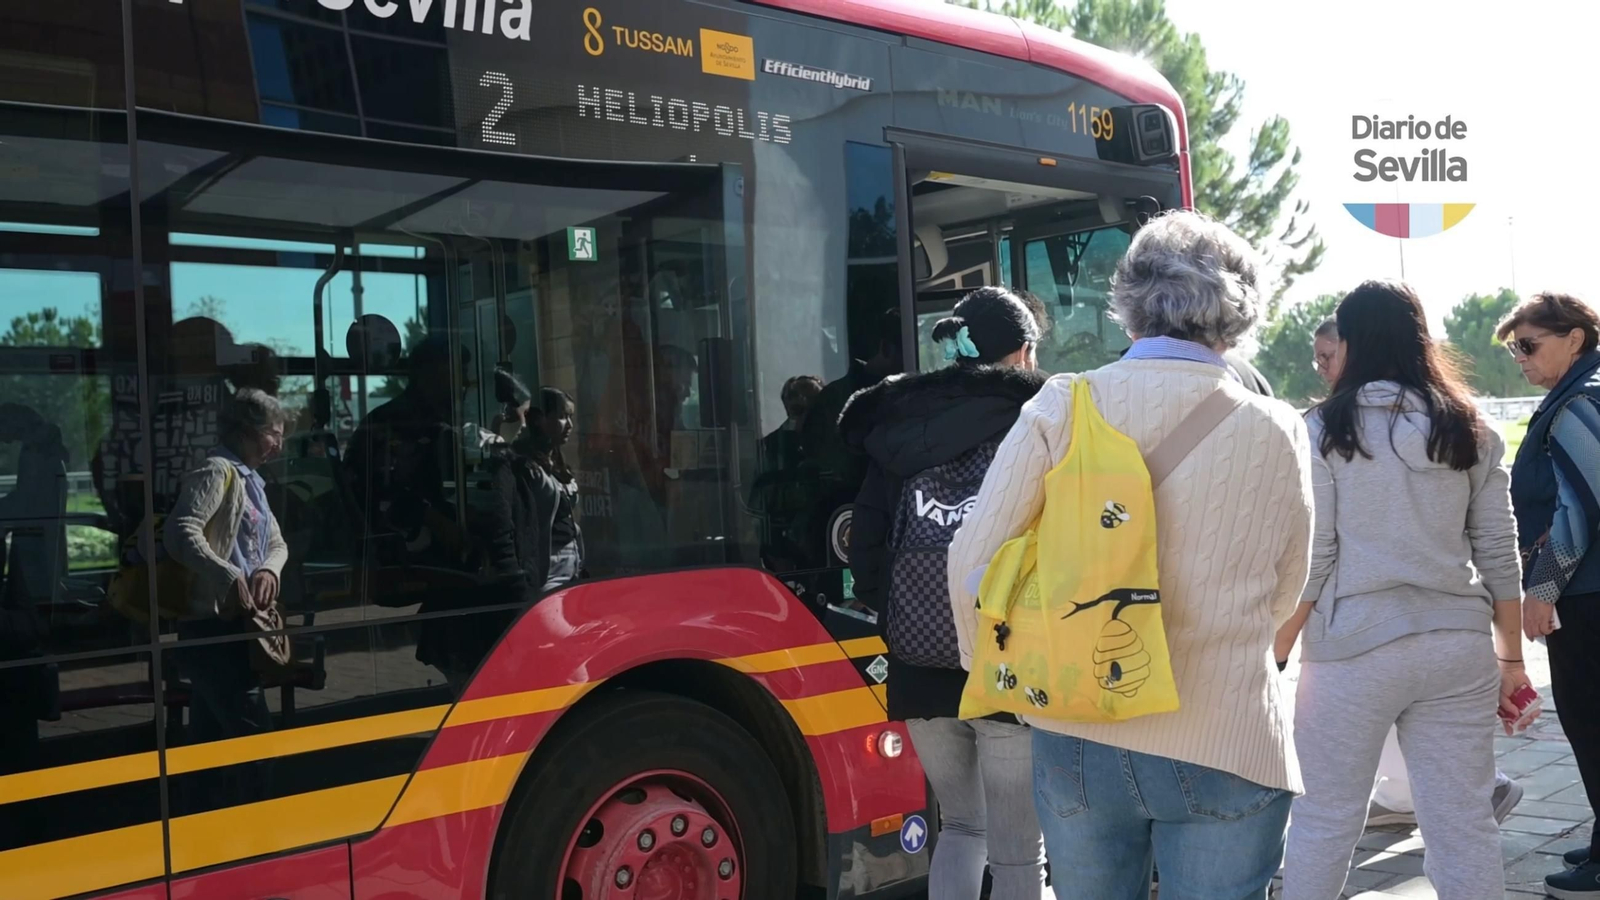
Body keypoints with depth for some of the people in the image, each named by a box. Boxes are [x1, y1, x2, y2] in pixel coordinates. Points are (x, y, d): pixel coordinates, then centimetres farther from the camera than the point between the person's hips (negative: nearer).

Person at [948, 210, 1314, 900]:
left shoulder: (1063, 405, -6)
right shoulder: (1276, 432, -5)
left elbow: (973, 563, -6)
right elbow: (1282, 595, 7)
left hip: (1076, 737, 1)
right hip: (1223, 745, -1)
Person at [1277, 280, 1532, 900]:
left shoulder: (1326, 429, -4)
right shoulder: (1470, 430, 8)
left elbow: (1311, 558, -7)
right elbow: (1499, 554, 8)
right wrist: (1511, 657, 15)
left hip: (1354, 647, -4)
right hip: (1458, 646, 4)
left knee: (1324, 821, 9)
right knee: (1465, 825, 9)